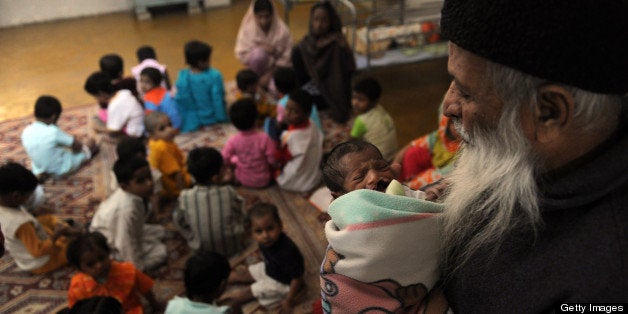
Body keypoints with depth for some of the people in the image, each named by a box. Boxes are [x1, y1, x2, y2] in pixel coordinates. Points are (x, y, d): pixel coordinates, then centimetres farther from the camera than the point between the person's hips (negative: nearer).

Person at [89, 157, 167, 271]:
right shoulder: (127, 209, -40)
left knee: (160, 231, 9)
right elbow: (126, 246, -32)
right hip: (110, 248, -9)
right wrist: (138, 267, -21)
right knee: (160, 252, -15)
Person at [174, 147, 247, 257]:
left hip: (202, 251, 2)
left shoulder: (185, 197, -21)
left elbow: (180, 223, -5)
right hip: (233, 248, -1)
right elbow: (241, 215, -5)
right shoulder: (229, 192, -22)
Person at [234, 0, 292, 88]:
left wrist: (269, 74, -19)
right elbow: (241, 54, -16)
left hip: (276, 66, 0)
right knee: (259, 53, -34)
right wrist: (261, 47, -28)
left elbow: (285, 57, -13)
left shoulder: (282, 30, -17)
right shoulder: (247, 29, -17)